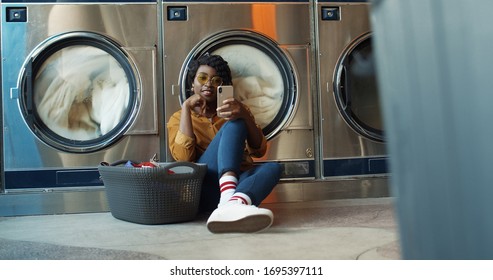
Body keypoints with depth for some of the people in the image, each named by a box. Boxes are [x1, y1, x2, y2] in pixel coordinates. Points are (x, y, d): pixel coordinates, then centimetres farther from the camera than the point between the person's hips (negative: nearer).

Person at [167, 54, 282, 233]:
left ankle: (233, 203, -60)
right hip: (203, 187, -3)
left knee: (273, 167, -28)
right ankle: (229, 201, -49)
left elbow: (259, 151, 3)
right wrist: (186, 107, -3)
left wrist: (245, 115, -14)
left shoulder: (235, 111, 21)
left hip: (238, 182, 3)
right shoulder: (179, 118, 16)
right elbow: (183, 157, -6)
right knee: (234, 125, -22)